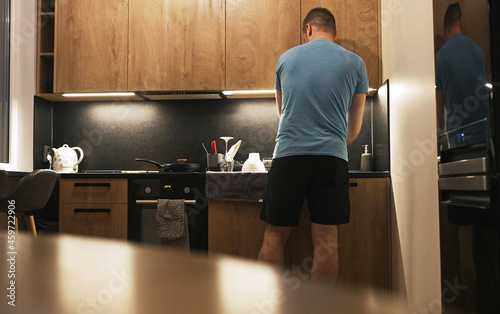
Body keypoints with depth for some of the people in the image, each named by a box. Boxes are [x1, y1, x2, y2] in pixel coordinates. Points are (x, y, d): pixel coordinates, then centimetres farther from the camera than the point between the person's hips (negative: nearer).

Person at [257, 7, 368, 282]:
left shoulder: (286, 58, 12)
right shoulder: (355, 63, 10)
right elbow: (354, 128, 16)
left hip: (288, 155, 0)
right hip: (332, 157, 0)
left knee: (274, 236, 5)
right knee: (326, 239, 3)